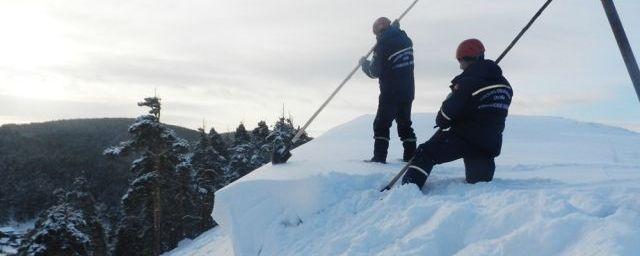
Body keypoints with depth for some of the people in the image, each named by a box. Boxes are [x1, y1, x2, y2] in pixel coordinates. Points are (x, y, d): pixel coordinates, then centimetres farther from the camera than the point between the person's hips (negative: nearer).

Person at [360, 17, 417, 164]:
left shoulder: (383, 44, -14)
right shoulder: (405, 39, 5)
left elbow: (374, 72, -12)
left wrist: (364, 63, 6)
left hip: (390, 92, -7)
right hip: (408, 90, 7)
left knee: (381, 124, 0)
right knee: (405, 124, 18)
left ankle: (379, 157, -5)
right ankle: (411, 156, 20)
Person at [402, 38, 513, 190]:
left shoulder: (467, 81, -13)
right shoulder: (504, 83, 9)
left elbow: (449, 110, -13)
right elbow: (498, 112, 16)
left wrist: (441, 122, 7)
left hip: (464, 137, -6)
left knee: (426, 154, -7)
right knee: (480, 179, 21)